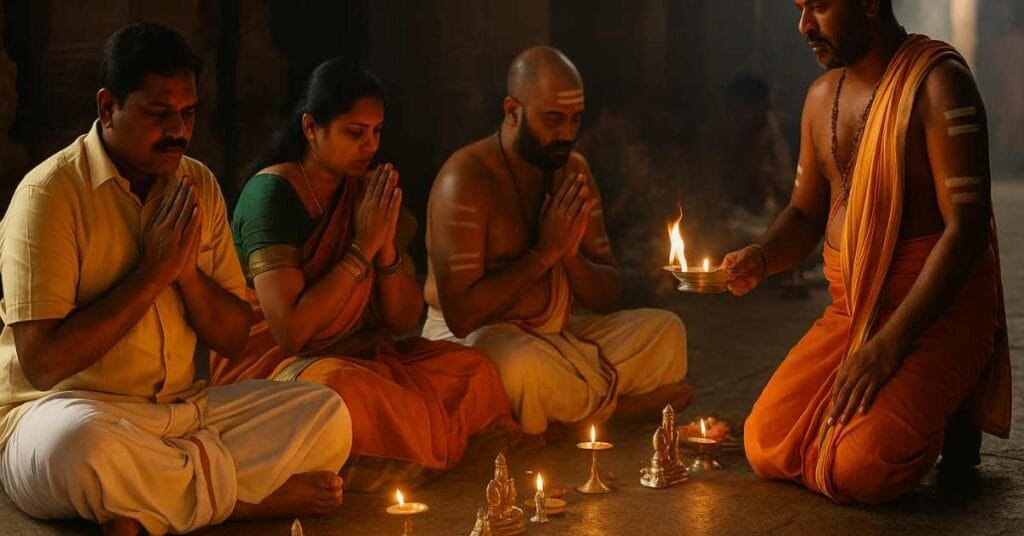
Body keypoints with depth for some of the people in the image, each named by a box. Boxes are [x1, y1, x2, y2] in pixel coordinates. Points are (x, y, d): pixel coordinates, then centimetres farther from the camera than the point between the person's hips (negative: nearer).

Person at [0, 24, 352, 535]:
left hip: (185, 410, 6)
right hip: (66, 410, -5)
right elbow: (42, 362, -19)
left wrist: (187, 270, -11)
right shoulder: (50, 192, -11)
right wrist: (153, 272, -16)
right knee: (79, 440, -40)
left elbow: (233, 338, 9)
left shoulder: (198, 185, 9)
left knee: (327, 415, -12)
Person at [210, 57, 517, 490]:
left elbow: (404, 321, 7)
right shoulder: (271, 194, -14)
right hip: (269, 365, -7)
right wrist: (362, 249, -18)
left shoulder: (367, 192, 7)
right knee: (338, 389, -40)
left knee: (473, 371, -13)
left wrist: (387, 247, -12)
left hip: (361, 356, 7)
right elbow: (290, 330, -22)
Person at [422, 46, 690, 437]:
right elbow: (462, 315, -25)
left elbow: (608, 298, 7)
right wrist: (543, 252, -21)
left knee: (665, 330, -3)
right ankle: (619, 403, -8)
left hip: (557, 338, 6)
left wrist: (569, 254, -15)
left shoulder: (573, 172, 5)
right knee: (522, 363, -38)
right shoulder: (466, 180, -17)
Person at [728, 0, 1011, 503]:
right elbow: (805, 213, 18)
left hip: (939, 306, -7)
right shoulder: (823, 94, 10)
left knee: (857, 470, -24)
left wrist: (889, 343, -25)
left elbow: (966, 229, -19)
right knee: (766, 448, -8)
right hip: (851, 307, 7)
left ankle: (953, 413, 5)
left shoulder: (938, 81, -13)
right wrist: (759, 259, -6)